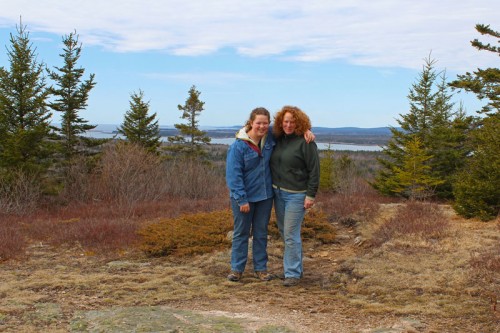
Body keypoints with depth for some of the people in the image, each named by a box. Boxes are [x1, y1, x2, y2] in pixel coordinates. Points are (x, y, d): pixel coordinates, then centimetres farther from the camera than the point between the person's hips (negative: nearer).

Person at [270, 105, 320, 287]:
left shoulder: (305, 142, -12)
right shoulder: (278, 139, 7)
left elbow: (314, 170, -13)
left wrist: (311, 195, -15)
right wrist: (273, 188, 9)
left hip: (296, 195, -7)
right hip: (278, 192, 7)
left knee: (291, 234, -6)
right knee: (284, 231, 14)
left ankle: (293, 273, 5)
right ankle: (296, 267, 28)